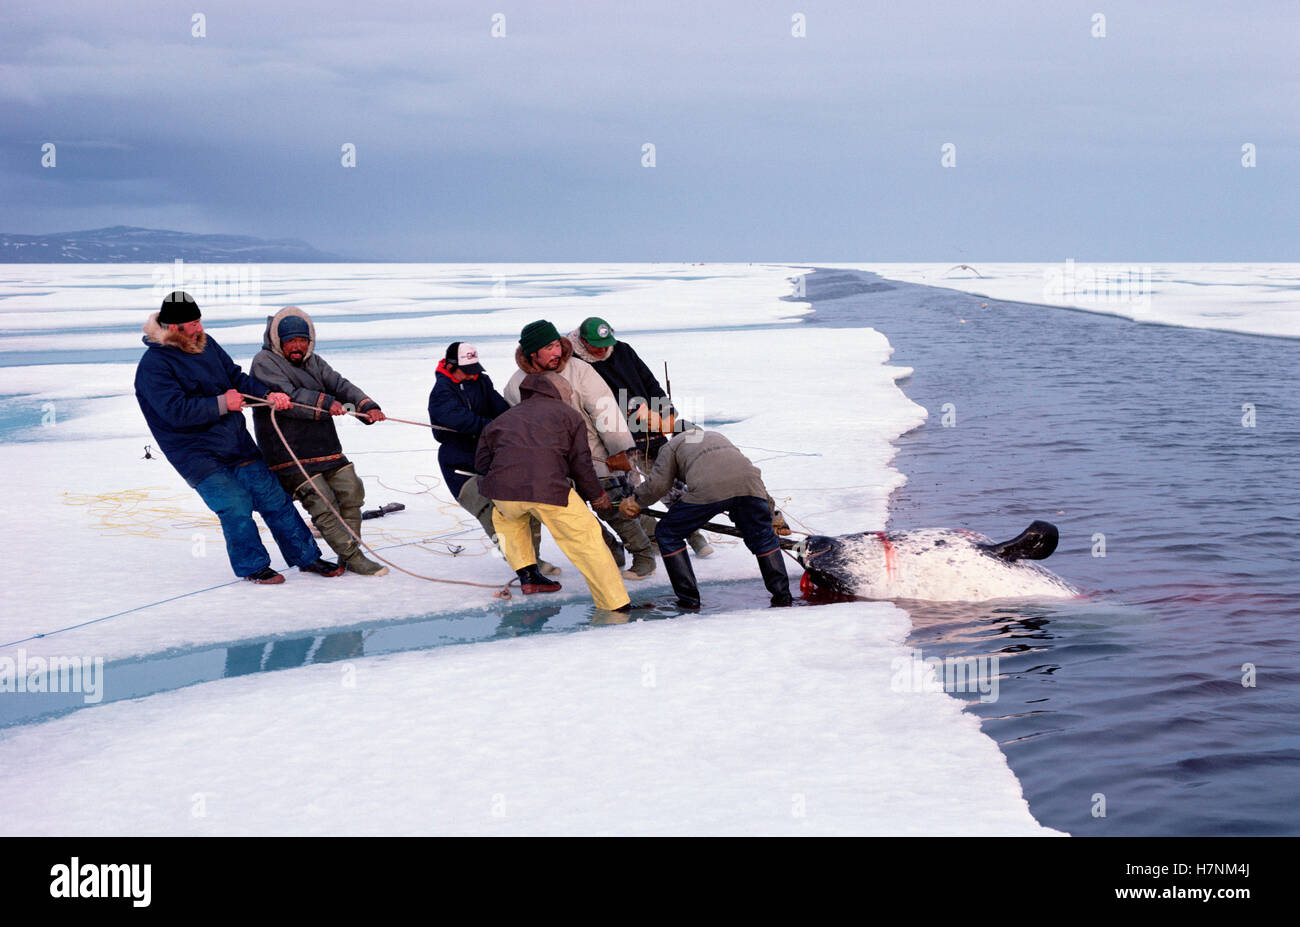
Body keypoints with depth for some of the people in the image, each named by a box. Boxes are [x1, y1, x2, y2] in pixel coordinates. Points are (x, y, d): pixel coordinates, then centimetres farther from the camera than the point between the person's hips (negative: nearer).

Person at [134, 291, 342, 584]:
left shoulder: (205, 344, 7)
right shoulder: (153, 366, -14)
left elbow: (237, 377, 10)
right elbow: (177, 411, -23)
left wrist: (267, 394, -8)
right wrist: (222, 403, -20)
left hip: (237, 444, 6)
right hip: (198, 457, -6)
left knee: (274, 498, 7)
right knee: (235, 507, -11)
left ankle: (307, 556, 18)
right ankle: (252, 566, 10)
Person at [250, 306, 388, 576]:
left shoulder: (313, 362, 15)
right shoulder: (264, 363, -7)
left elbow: (340, 385, 2)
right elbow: (287, 397, -22)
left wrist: (367, 406, -17)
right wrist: (325, 404, -34)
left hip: (326, 449, 7)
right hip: (289, 456, -7)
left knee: (351, 491, 5)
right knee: (322, 504, -11)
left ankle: (349, 551, 18)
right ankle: (353, 558, -4)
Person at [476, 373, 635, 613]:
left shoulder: (500, 421, 32)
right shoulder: (567, 413, 24)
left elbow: (481, 461, 27)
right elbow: (581, 462, 16)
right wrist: (597, 496, 27)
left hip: (503, 488, 3)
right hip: (549, 488, -3)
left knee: (505, 517, 37)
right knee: (586, 536, 5)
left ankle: (527, 575, 29)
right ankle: (616, 603, 0)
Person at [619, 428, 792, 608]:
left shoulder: (672, 445, 29)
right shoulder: (716, 436, 43)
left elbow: (658, 483, 13)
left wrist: (635, 502, 31)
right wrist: (771, 514, 45)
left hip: (708, 488, -4)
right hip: (749, 483, 4)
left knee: (667, 534, 15)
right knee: (763, 538, 27)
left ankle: (689, 598, 13)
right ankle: (782, 595, 23)